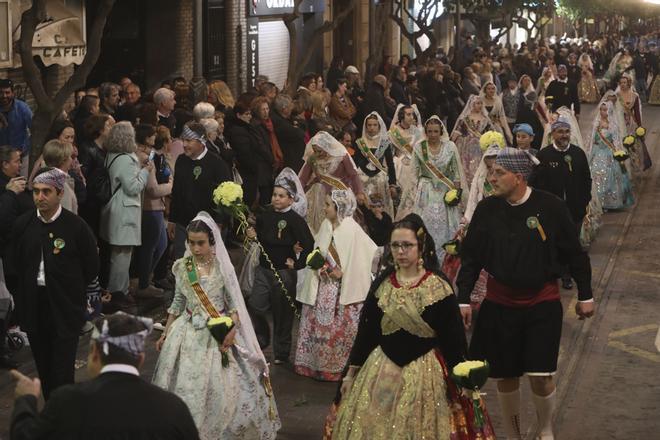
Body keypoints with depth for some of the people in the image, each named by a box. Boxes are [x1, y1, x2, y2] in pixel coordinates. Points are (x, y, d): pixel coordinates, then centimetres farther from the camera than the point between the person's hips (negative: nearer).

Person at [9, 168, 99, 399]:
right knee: (44, 369, 13)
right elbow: (14, 264, 11)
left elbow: (92, 267, 0)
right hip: (33, 308, 4)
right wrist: (22, 297, 9)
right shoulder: (23, 224, 0)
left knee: (62, 371, -6)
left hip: (65, 309, -4)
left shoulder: (76, 226, -10)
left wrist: (70, 291, 6)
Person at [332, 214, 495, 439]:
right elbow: (365, 331, 9)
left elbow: (453, 338, -6)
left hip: (425, 372, -3)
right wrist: (351, 372, 9)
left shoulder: (439, 287, -8)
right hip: (381, 370, 3)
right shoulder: (382, 284, 3)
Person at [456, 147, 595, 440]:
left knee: (541, 377, -6)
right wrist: (463, 300, 1)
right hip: (499, 304, 2)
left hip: (543, 303, -2)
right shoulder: (486, 210, -3)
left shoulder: (550, 207, -10)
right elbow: (470, 257, 4)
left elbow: (574, 253, -2)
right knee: (505, 377, 8)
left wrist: (585, 296, 3)